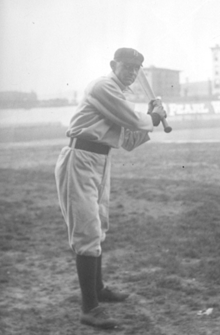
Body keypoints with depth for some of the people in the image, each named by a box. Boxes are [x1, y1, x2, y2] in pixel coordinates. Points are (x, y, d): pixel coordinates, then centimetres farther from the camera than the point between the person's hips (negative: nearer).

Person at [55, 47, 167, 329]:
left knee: (99, 229, 20)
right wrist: (154, 117, 4)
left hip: (101, 162, 11)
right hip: (81, 160, -11)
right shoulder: (104, 87, -11)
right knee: (88, 232, -11)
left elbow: (130, 141, 19)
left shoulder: (119, 96, 18)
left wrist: (151, 119, 8)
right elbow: (134, 120, -16)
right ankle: (90, 308, -9)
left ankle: (97, 289, 36)